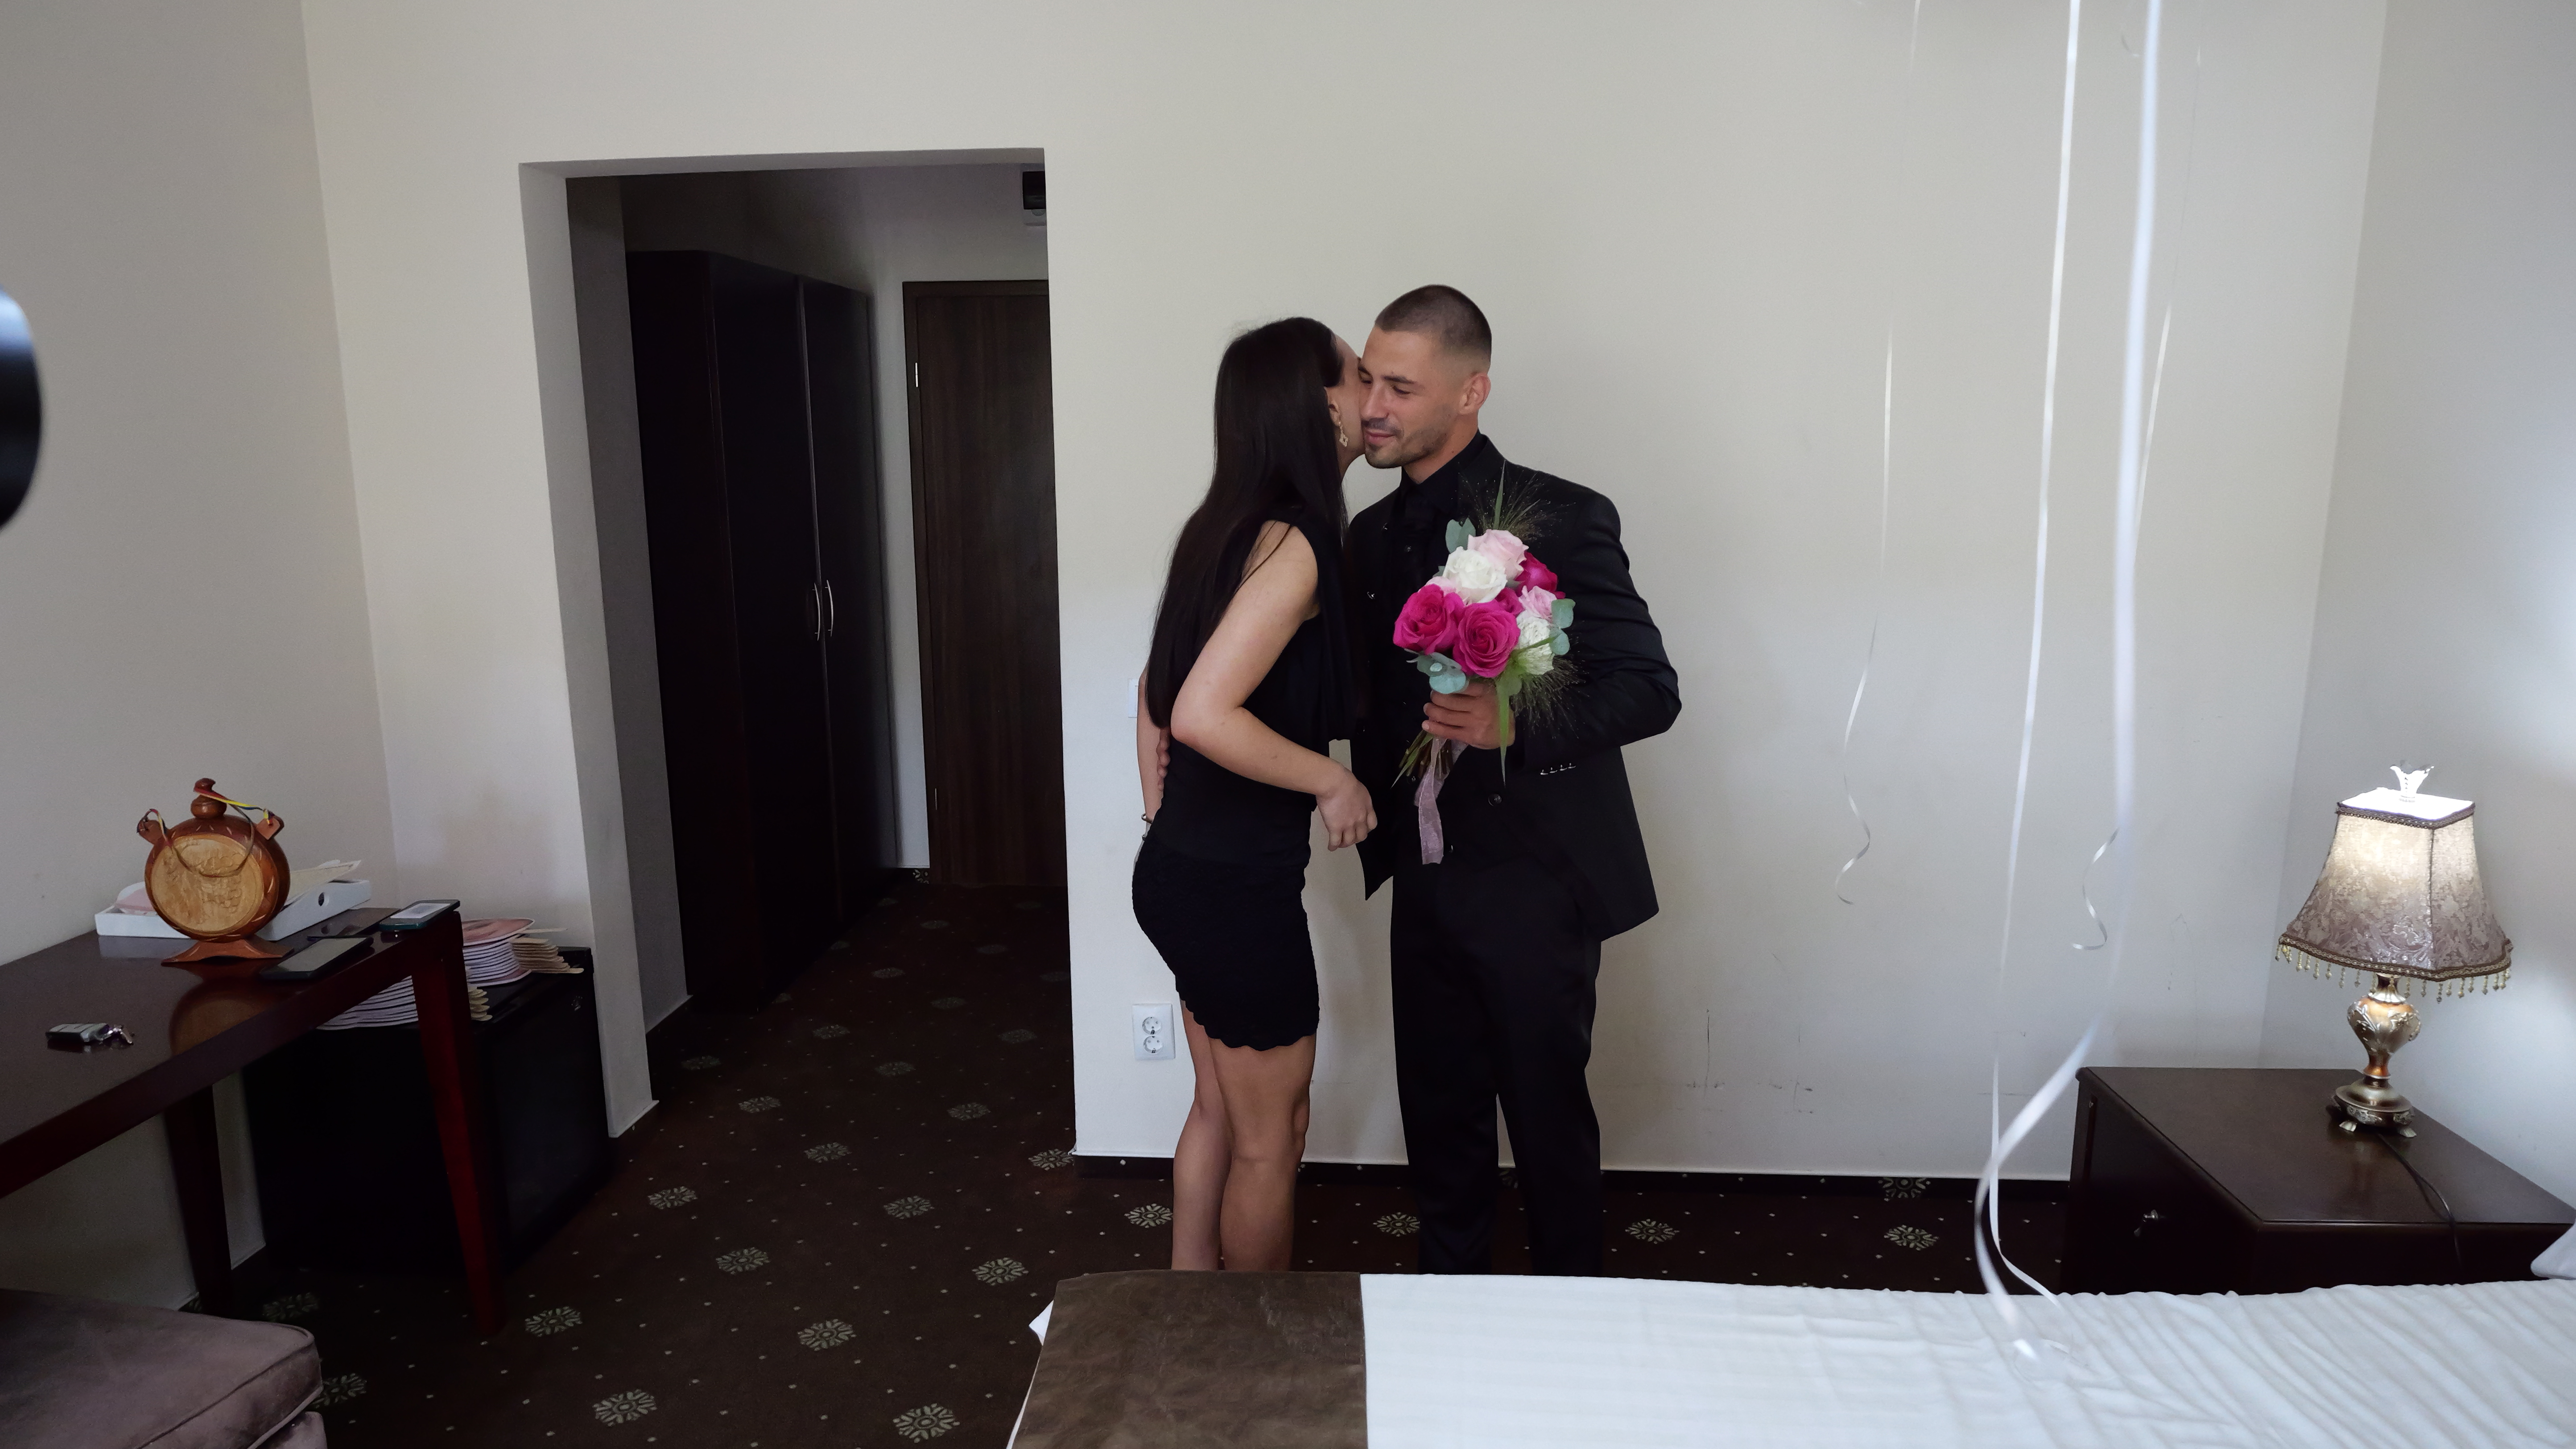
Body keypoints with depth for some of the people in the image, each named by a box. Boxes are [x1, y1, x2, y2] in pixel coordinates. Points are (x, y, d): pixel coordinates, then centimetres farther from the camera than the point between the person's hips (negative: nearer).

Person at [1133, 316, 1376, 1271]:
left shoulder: (1228, 527, 7)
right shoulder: (1293, 542, -21)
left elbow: (1159, 687, 15)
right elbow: (1203, 713, -29)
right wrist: (1332, 781, -17)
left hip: (1182, 867, 9)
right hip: (1240, 884, -9)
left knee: (1220, 1110, 23)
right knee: (1271, 1137, 11)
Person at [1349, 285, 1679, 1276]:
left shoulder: (1560, 518, -12)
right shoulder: (1373, 534, 8)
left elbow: (1649, 690, -14)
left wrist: (1517, 723, -29)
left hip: (1535, 885, -6)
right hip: (1426, 884, 6)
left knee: (1548, 1117, 9)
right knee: (1438, 1116, 16)